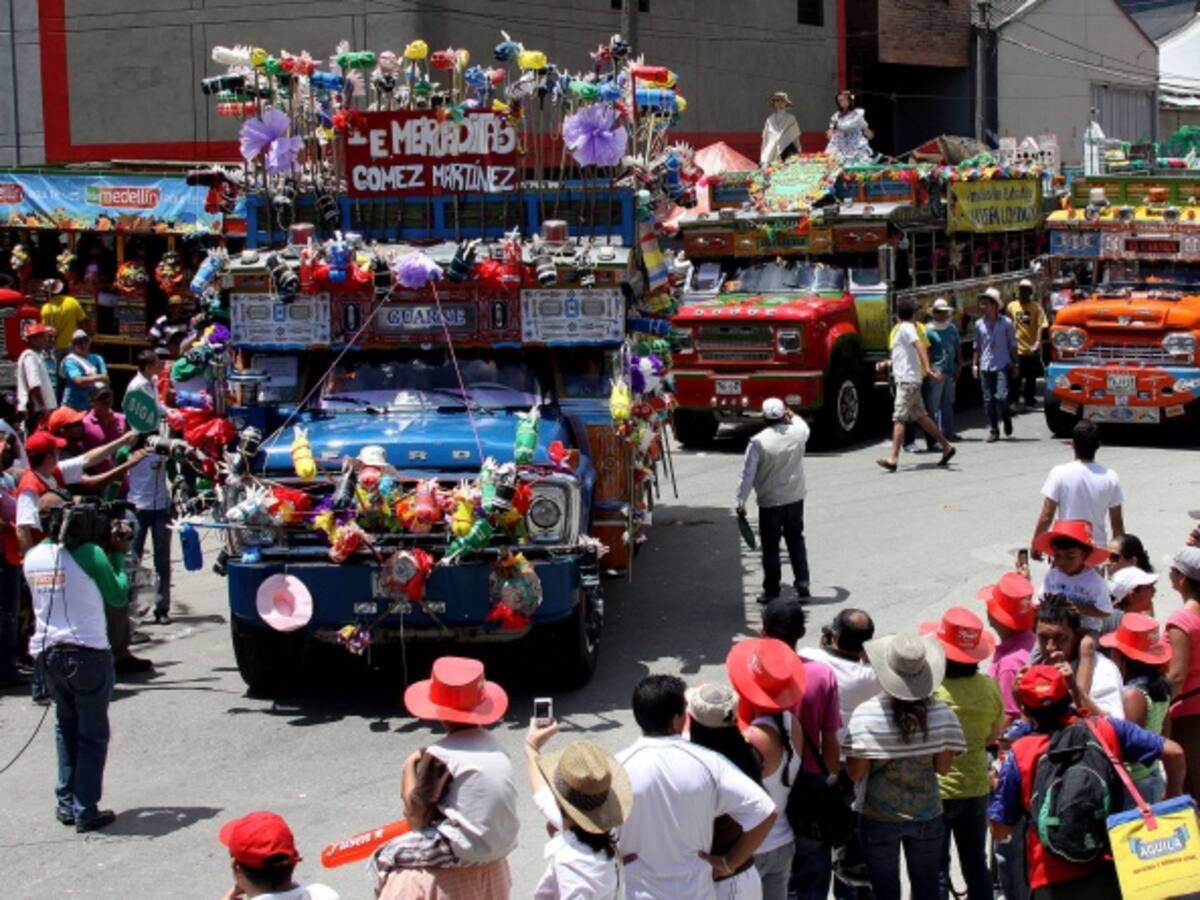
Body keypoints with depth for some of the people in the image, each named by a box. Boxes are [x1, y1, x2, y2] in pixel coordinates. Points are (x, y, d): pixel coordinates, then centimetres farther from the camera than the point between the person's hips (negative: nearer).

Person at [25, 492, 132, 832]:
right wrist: (119, 555, 7)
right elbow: (118, 596, -4)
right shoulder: (87, 553, -13)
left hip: (46, 654, 6)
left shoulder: (32, 558, 5)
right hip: (87, 653, -6)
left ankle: (66, 804, 20)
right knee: (93, 734, 5)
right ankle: (86, 811, 4)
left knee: (66, 727, 21)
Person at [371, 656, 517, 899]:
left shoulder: (439, 756, -16)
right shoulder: (493, 745, 3)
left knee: (387, 857, 7)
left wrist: (409, 768, 1)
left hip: (466, 850, -8)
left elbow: (416, 816, -10)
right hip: (500, 846, 8)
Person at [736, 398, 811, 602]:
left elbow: (748, 474, -14)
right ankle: (802, 584, 18)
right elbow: (804, 427, 22)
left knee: (771, 547, 5)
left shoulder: (758, 442, -16)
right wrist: (793, 417, 36)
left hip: (769, 502, -4)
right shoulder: (798, 433, -5)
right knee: (796, 541, 19)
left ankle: (771, 591, 10)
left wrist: (741, 501, -8)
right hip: (795, 499, 4)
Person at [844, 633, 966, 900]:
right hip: (927, 816, 2)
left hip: (879, 819, -2)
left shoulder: (866, 715, -19)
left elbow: (856, 773, -15)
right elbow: (943, 766, -4)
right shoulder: (941, 714, -13)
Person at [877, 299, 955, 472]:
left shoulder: (905, 328, -10)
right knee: (920, 417, 15)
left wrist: (927, 368, -38)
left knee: (899, 418, -14)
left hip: (907, 380, -10)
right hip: (907, 379, 10)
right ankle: (946, 446, 21)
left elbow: (919, 346, -26)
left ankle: (893, 459, -20)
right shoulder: (906, 328, 18)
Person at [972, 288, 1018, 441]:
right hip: (985, 367, 3)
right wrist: (974, 364, 9)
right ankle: (993, 430, 9)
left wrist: (1014, 363, 4)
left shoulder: (1006, 323, 1)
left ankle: (1007, 421, 14)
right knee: (988, 400, 2)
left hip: (1002, 366, -3)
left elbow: (1012, 345, 7)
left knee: (1001, 397, -13)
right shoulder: (979, 324, 8)